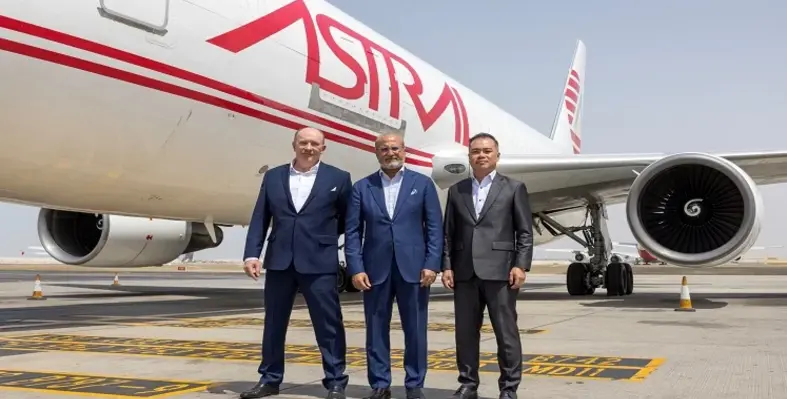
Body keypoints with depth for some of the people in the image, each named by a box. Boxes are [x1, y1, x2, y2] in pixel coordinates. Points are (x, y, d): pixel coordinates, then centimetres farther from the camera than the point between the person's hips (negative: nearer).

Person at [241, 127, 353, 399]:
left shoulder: (338, 178, 2)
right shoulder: (273, 177, 9)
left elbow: (349, 220, 8)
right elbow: (259, 219, 5)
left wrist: (325, 238, 8)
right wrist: (252, 254, -3)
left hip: (319, 263, -3)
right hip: (279, 261, 3)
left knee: (328, 325, 1)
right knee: (274, 324, 12)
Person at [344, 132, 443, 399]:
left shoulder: (423, 184, 6)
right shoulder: (362, 187, 7)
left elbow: (435, 228, 1)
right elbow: (352, 231, 3)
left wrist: (432, 264, -8)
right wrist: (356, 269, -6)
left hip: (413, 267, -1)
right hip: (375, 269, 1)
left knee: (415, 329, 5)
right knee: (376, 329, 6)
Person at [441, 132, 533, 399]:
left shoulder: (514, 188, 6)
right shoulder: (456, 191, 14)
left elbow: (525, 232, 1)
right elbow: (449, 233, 11)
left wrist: (521, 265, -8)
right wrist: (447, 266, 2)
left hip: (499, 270, -3)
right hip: (464, 272, 3)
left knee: (506, 332, 1)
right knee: (465, 331, 8)